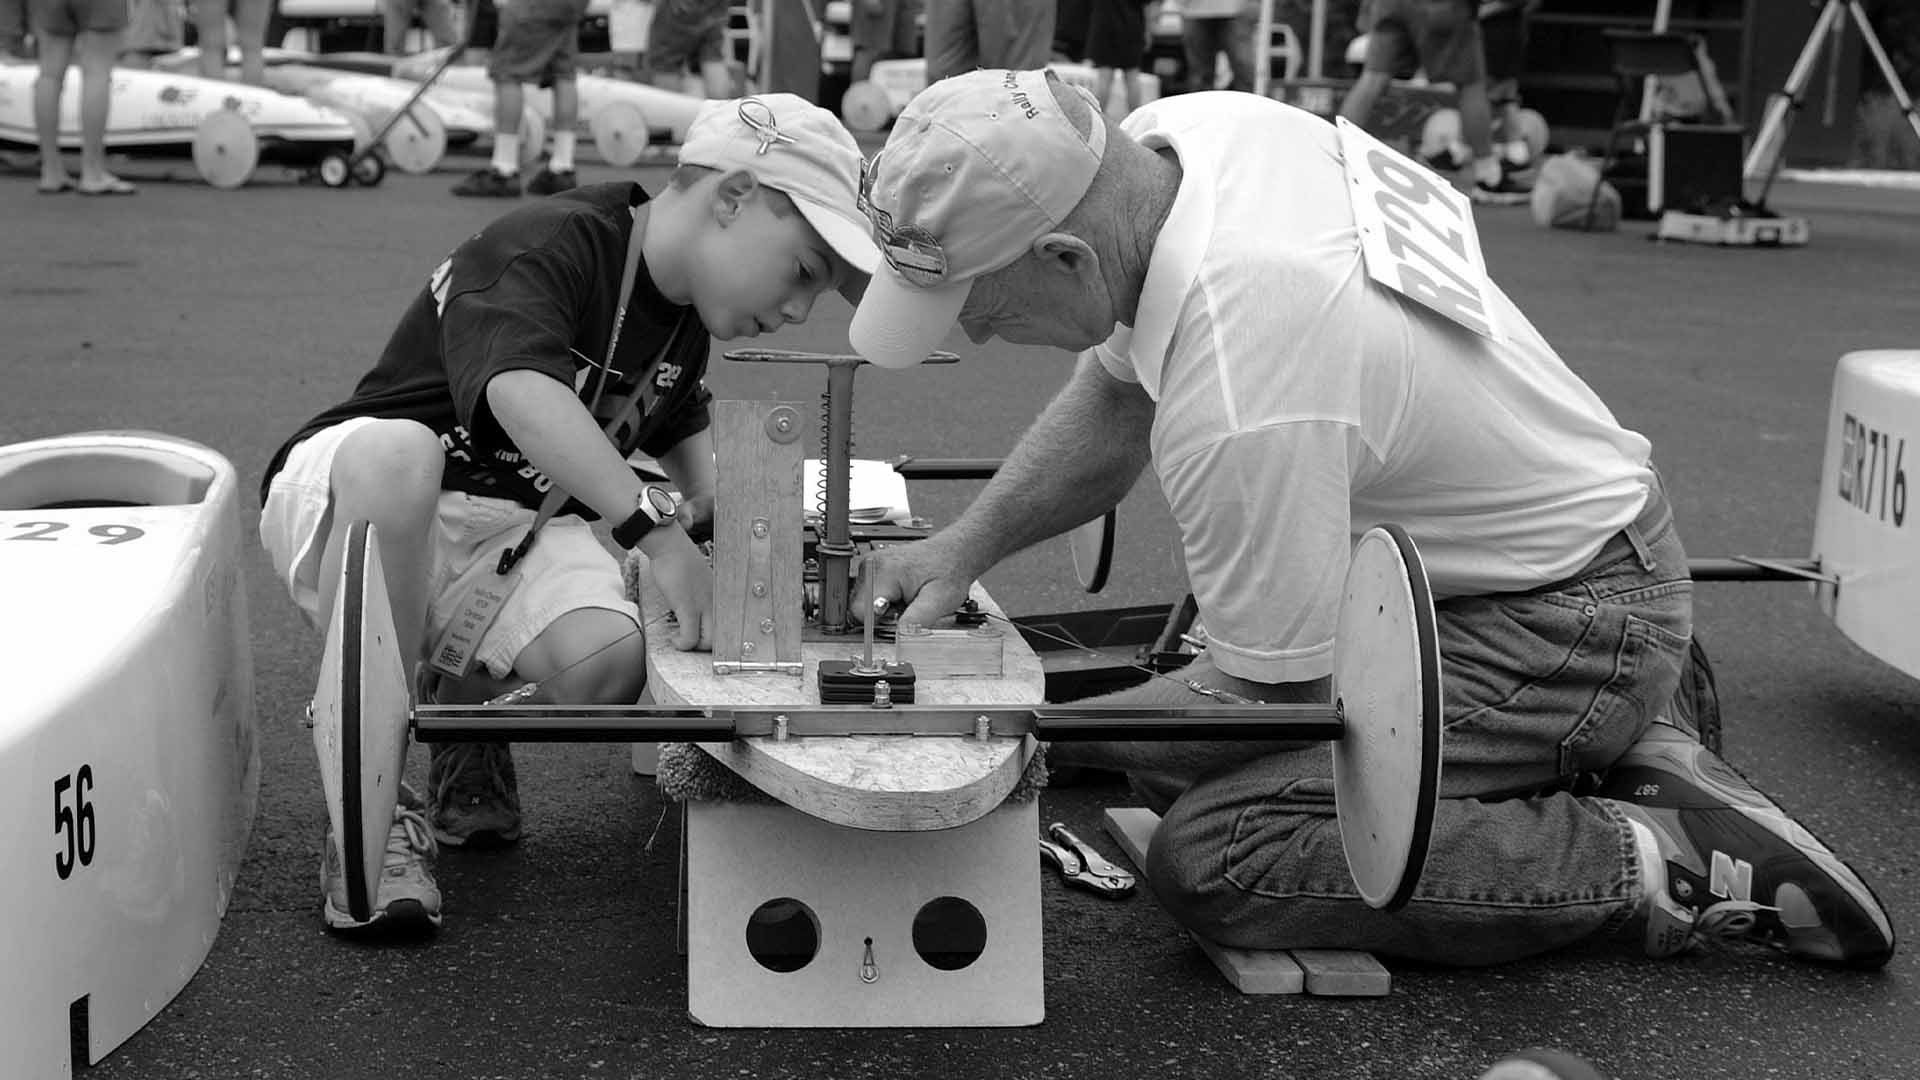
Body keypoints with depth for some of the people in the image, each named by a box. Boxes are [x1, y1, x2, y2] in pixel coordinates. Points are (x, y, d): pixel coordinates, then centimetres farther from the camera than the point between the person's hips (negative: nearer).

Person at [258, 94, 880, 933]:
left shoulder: (683, 316, 10)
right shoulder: (548, 246, -19)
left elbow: (682, 423, 31)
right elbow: (521, 392, -38)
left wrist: (714, 499, 10)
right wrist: (655, 530, -44)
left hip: (512, 535, 6)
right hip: (347, 507, -6)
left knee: (608, 662, -28)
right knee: (396, 452, -43)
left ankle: (464, 706, 10)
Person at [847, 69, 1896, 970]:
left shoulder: (1239, 396, -34)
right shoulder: (1180, 128, -8)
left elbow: (1270, 693, -21)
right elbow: (1113, 394, 10)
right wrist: (963, 545, 0)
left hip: (1564, 631, -10)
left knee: (1209, 861, -21)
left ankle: (1660, 868, -10)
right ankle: (1624, 750, 10)